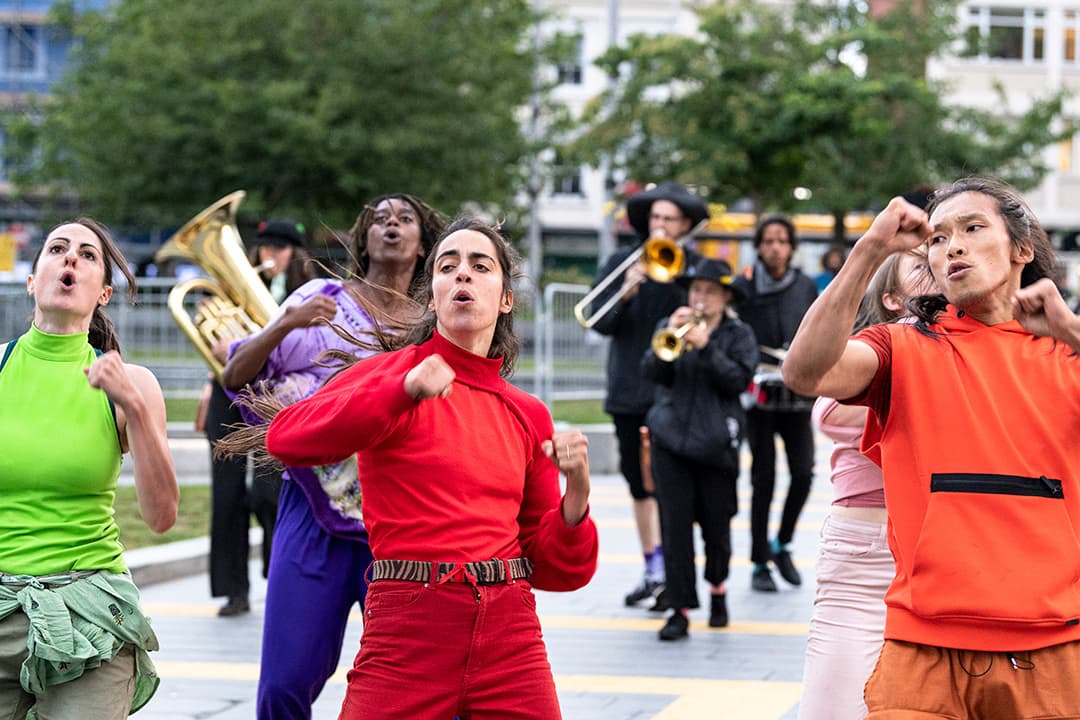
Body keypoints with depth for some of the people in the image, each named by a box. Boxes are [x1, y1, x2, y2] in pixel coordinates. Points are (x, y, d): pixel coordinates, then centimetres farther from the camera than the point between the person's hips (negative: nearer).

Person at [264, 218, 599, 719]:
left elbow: (552, 568, 14)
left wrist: (576, 495, -6)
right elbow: (285, 438, -16)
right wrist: (405, 391, -26)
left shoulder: (527, 414, 13)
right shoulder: (393, 371, 2)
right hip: (406, 631, -3)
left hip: (510, 638, 3)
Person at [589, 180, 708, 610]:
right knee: (640, 486, 11)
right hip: (630, 392, 3)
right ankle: (653, 570, 21)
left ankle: (670, 574, -6)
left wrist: (671, 275, -20)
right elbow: (600, 323, -2)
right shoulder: (621, 263, 6)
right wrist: (625, 293, -20)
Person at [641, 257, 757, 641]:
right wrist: (669, 337, -19)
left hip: (715, 443, -1)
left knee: (716, 526, 7)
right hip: (671, 439, 1)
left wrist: (705, 346, -19)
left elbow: (740, 379, -10)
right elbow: (651, 371, -3)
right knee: (675, 525, -6)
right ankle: (680, 609, -3)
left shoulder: (739, 335, 4)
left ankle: (718, 588, 35)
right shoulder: (670, 328, 10)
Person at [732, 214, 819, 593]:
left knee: (803, 472, -6)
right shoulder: (744, 287, 0)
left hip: (797, 395, 3)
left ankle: (782, 545, 17)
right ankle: (759, 564, 8)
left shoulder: (806, 287, 9)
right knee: (763, 478, -2)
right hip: (759, 395, -3)